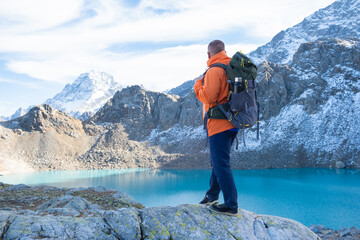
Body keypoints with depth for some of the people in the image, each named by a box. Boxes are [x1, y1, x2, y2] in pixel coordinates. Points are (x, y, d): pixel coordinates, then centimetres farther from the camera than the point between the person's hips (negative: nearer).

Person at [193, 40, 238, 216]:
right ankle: (212, 195, 32)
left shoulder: (214, 71, -14)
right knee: (218, 160, 19)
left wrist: (198, 84, -2)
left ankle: (231, 205, -1)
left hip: (218, 123, -9)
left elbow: (208, 96, -19)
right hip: (232, 123, 9)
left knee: (221, 163, -5)